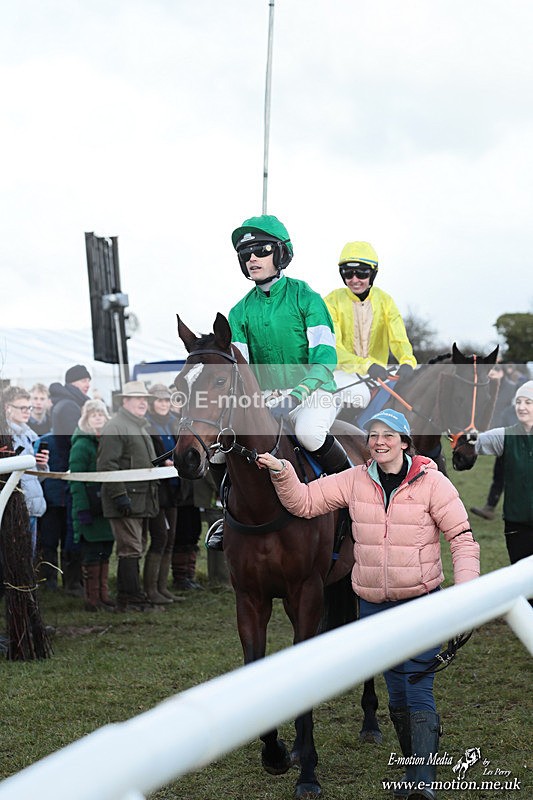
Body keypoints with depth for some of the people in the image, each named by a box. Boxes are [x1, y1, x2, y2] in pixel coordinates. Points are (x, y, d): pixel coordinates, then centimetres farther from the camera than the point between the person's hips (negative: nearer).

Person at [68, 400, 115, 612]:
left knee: (105, 553, 10)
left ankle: (103, 595, 17)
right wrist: (82, 510, -21)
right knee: (91, 554, -3)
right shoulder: (81, 445, -9)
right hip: (91, 510, -7)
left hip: (108, 507, 7)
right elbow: (76, 481, -14)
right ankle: (92, 599, 2)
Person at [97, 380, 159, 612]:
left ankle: (128, 597, 17)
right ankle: (131, 599, -8)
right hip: (127, 502, -10)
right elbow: (106, 466, -18)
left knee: (135, 549, 12)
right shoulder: (114, 427, -11)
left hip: (142, 501, 10)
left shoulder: (141, 427, 22)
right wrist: (119, 496, -22)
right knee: (130, 549, -10)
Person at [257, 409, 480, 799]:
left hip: (421, 601, -4)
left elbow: (462, 538, -8)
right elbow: (304, 502, 6)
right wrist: (283, 473, -11)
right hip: (373, 604, 4)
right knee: (396, 692, 14)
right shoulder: (355, 481, 2)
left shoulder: (432, 483, -8)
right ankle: (415, 767, 29)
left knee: (419, 690, -12)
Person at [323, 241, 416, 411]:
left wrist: (407, 362, -33)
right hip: (342, 371, -4)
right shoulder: (332, 301, -8)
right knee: (358, 394, -37)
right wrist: (367, 365, -36)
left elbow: (399, 339, -8)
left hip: (376, 373, 4)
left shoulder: (384, 301, 3)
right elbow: (333, 347, -18)